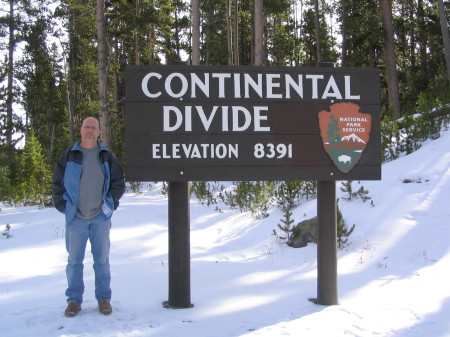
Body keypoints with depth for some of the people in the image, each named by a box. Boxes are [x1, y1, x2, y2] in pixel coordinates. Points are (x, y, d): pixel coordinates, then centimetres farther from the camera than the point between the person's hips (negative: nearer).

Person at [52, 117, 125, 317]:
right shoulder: (69, 156, 5)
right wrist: (63, 205, 1)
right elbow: (57, 183, 8)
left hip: (101, 217, 0)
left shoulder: (107, 157, 7)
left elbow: (119, 183, 11)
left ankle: (104, 299, 14)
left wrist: (111, 203, 3)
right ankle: (74, 300, 13)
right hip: (76, 218, 0)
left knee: (102, 259, 6)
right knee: (74, 260, 4)